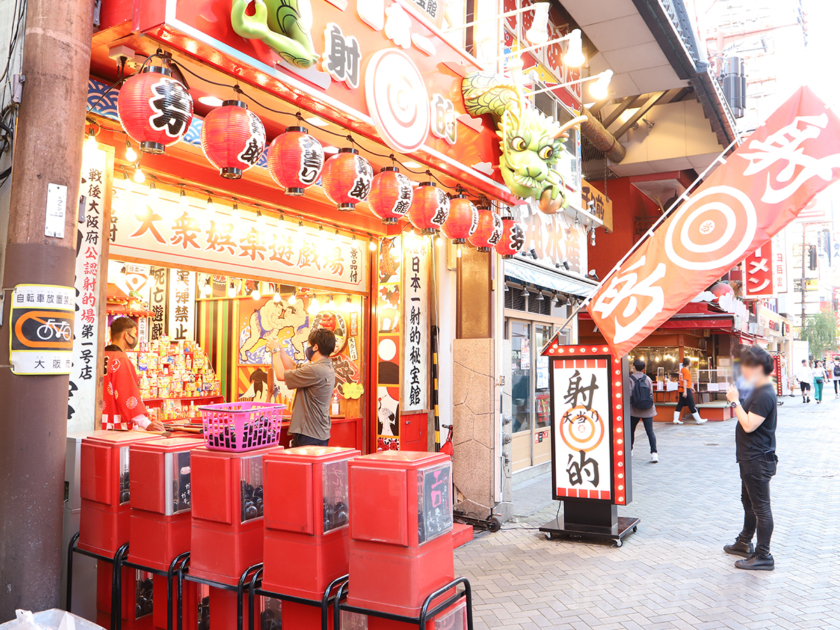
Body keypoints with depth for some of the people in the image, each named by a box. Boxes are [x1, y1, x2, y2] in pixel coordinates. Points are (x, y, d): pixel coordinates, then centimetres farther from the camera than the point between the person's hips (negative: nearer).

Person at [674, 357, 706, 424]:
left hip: (681, 390, 9)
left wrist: (690, 387, 31)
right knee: (692, 406, -2)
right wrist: (685, 391, -23)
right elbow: (685, 381, -21)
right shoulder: (686, 371, -16)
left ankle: (676, 420, 7)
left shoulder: (682, 370, 13)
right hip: (686, 390, -9)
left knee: (680, 405, 8)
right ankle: (698, 420, 6)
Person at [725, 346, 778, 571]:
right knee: (749, 502, 22)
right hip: (751, 458, 11)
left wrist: (735, 402, -20)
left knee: (761, 506, -1)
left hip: (758, 460, -11)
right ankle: (744, 544, 37)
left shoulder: (765, 394, -22)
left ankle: (763, 556, 8)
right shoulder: (758, 390, 11)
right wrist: (736, 400, 5)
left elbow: (749, 425, -26)